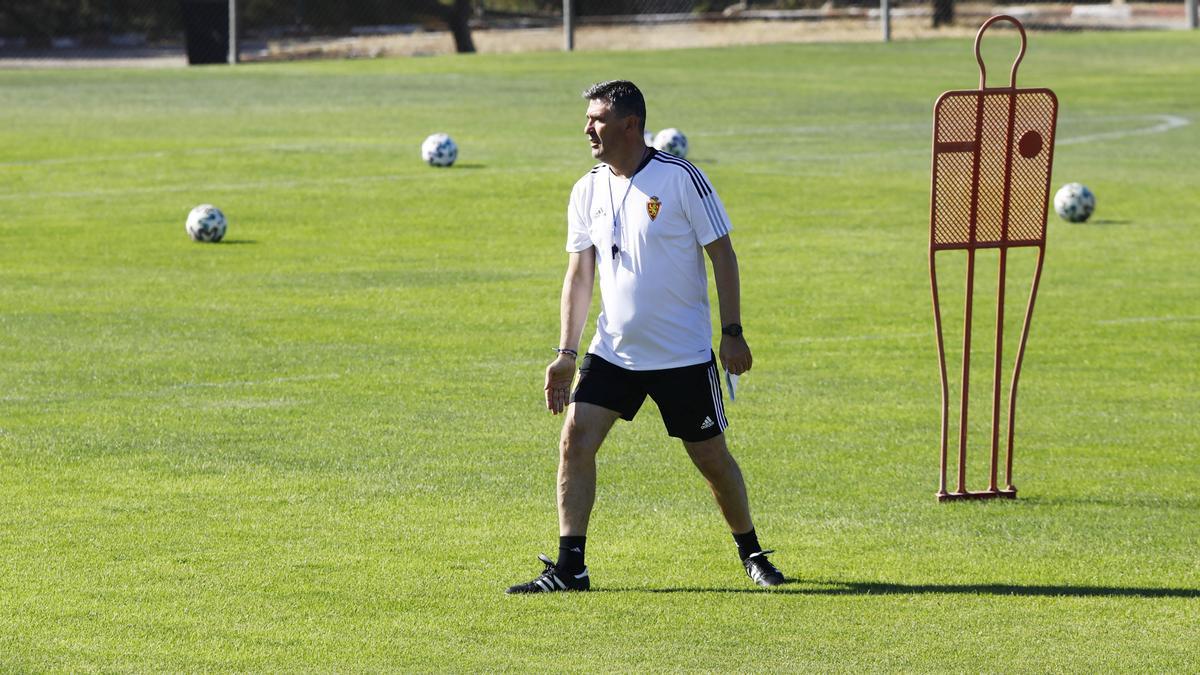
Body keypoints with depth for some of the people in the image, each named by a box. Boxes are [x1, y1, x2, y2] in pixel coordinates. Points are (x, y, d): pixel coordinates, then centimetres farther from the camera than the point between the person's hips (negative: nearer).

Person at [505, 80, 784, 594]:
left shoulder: (680, 179, -11)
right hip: (613, 353, 4)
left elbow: (722, 254, -6)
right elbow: (579, 274, 8)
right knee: (575, 441, -10)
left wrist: (732, 332, -11)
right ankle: (569, 567, -6)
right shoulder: (588, 191, 3)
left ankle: (752, 553, 26)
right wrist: (566, 352, 3)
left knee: (711, 458, 4)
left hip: (684, 354, -4)